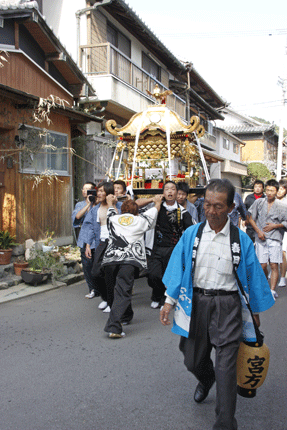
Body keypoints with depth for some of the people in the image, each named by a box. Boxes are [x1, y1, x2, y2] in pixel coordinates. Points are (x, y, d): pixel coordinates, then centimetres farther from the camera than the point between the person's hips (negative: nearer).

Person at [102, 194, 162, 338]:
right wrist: (157, 203, 54)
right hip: (129, 260, -3)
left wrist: (110, 202, 64)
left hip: (110, 258, 3)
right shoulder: (139, 221, 16)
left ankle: (126, 316, 36)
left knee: (115, 289, 18)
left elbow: (110, 213, 44)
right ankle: (114, 327, -20)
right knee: (122, 292, -9)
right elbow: (152, 214, 34)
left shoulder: (113, 219, 20)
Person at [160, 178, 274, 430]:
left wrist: (255, 312, 9)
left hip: (227, 306, -2)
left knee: (225, 367, -2)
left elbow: (253, 276, 4)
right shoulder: (191, 234, -1)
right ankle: (206, 380, 52)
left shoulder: (241, 240, -5)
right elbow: (178, 268, 5)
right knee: (193, 361, 16)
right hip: (196, 303, 3)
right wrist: (169, 302, 5)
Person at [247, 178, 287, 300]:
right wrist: (258, 231, 0)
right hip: (261, 238, 1)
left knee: (274, 265, -8)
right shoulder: (258, 202, 5)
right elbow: (250, 217, 9)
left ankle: (272, 291, -5)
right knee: (263, 265, 0)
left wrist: (275, 226, -6)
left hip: (275, 238, -1)